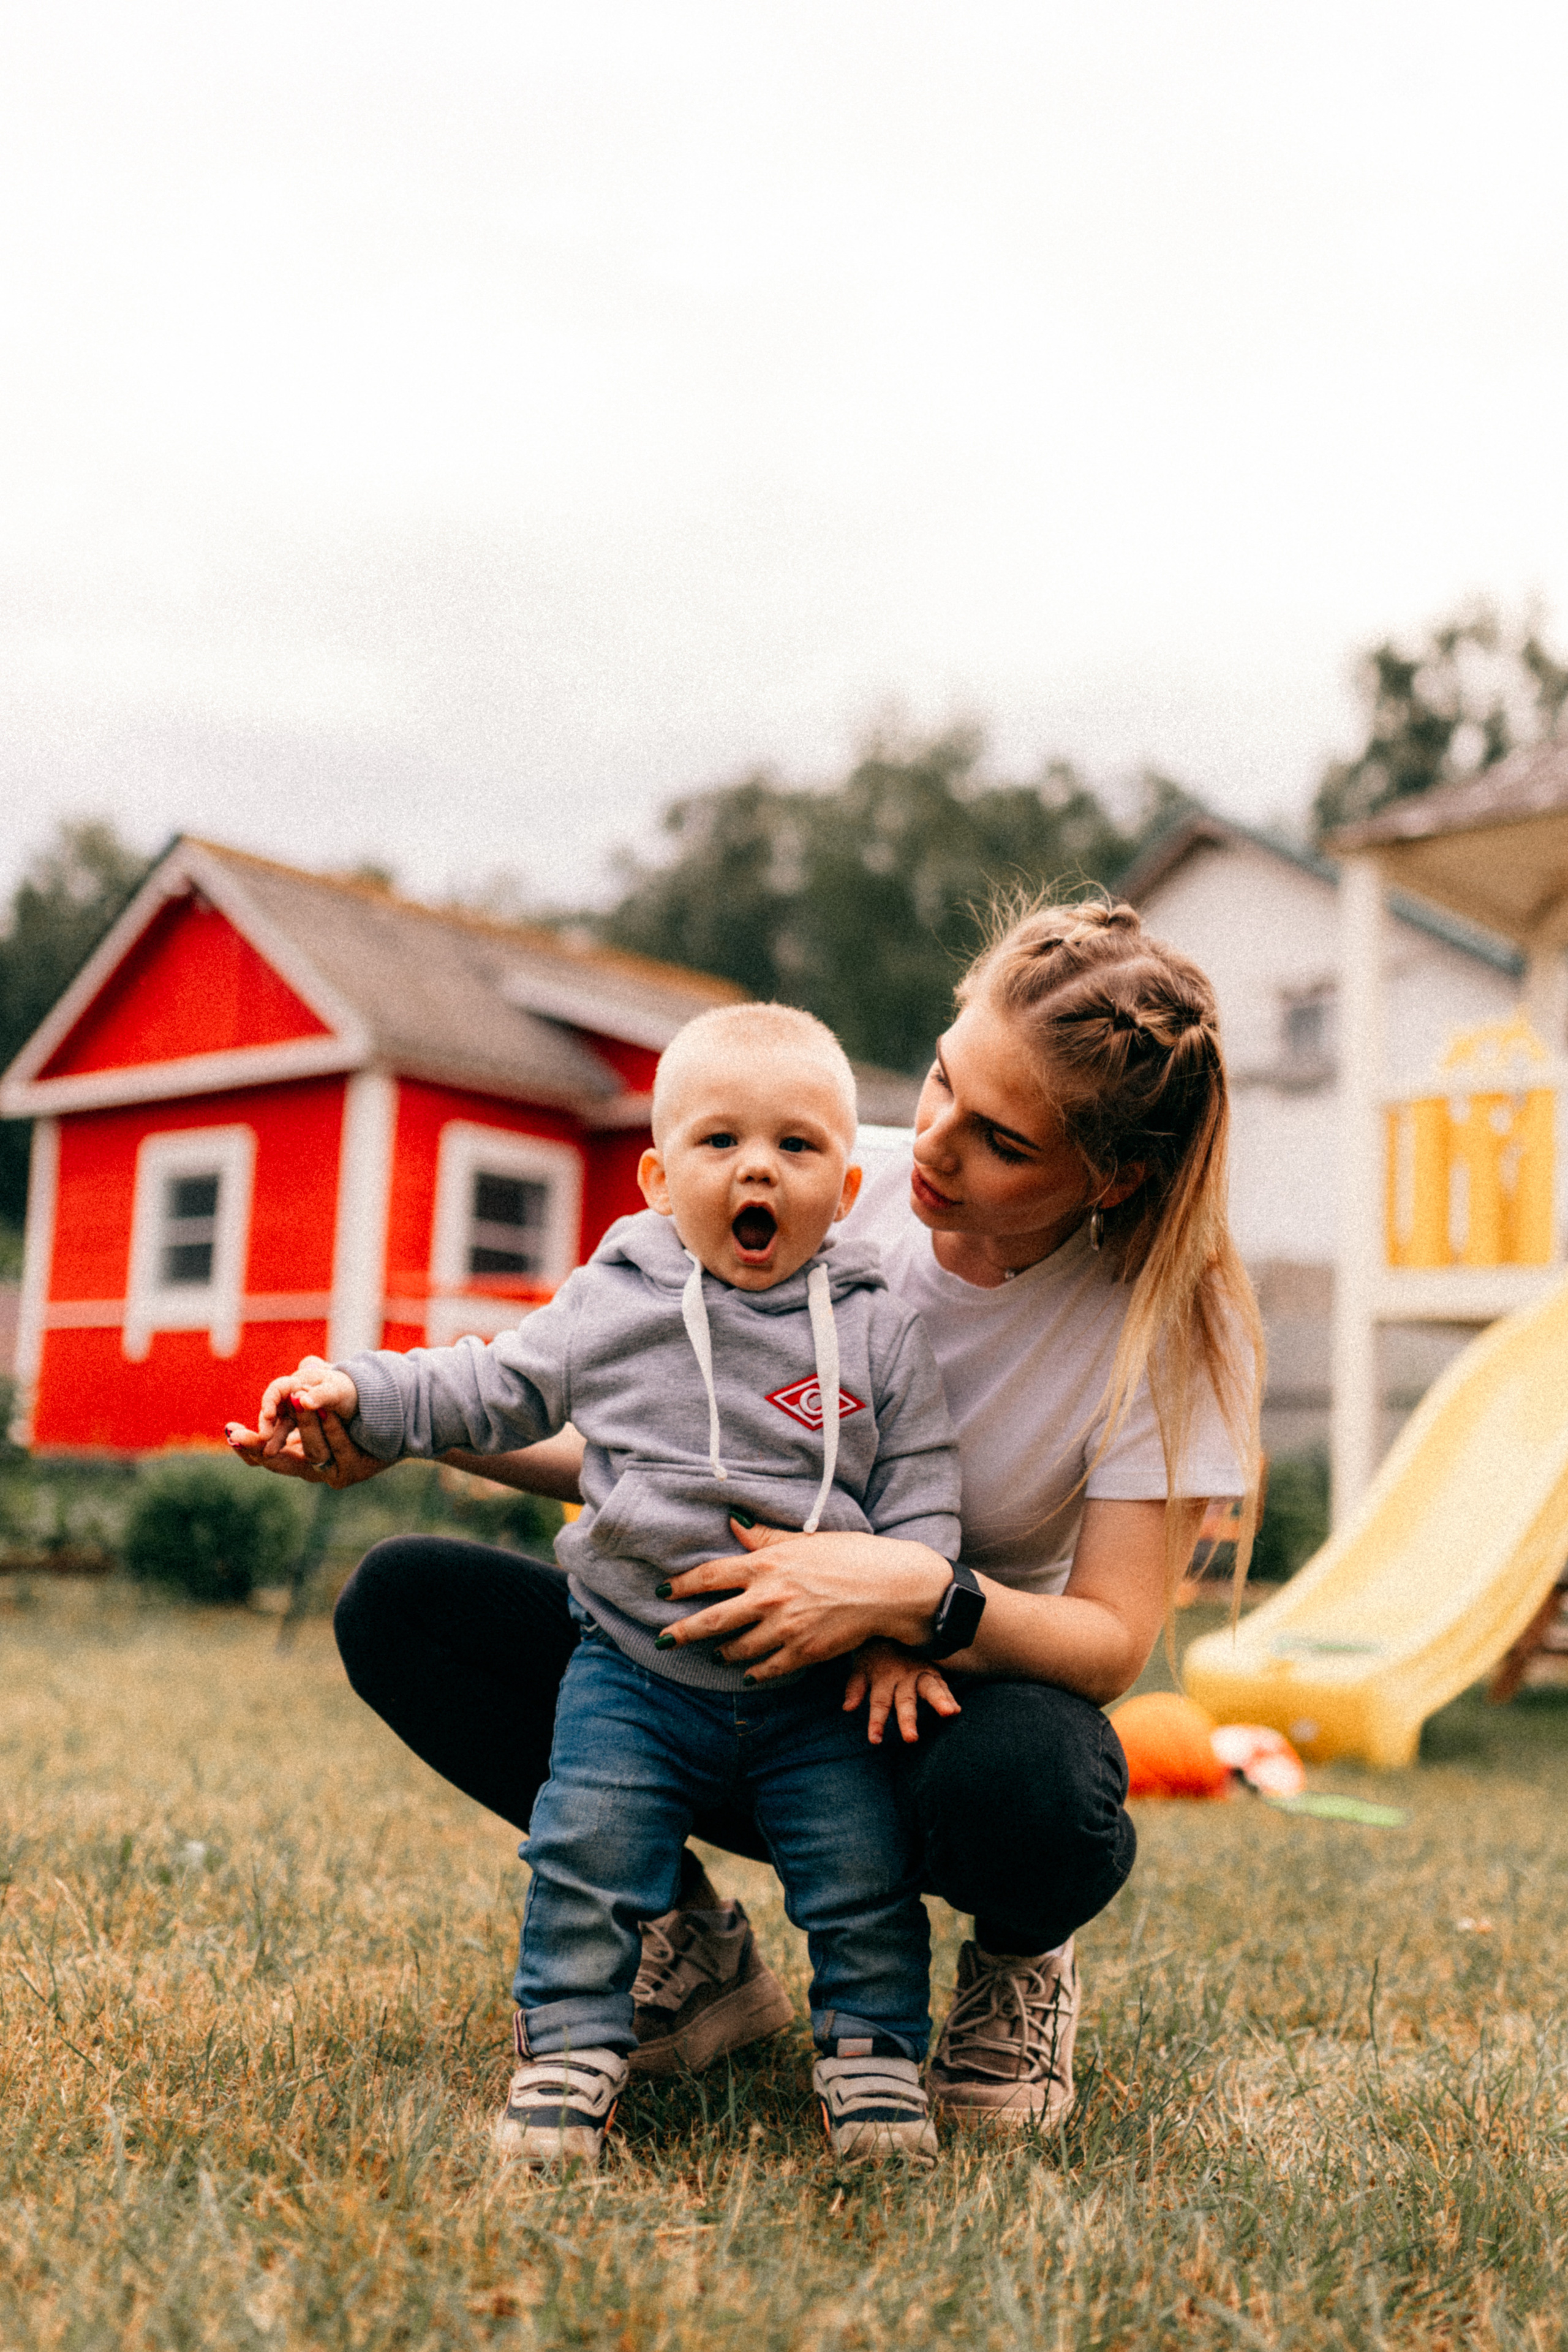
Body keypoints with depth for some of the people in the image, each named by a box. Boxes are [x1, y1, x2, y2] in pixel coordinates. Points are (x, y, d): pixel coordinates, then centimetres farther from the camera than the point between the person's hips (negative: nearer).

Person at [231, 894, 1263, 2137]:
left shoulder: (1171, 1320, -18)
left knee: (1025, 1791, -41)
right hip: (741, 1664, 3)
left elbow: (1112, 1642, -19)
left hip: (954, 1693, -3)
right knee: (397, 1603, -16)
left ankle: (1020, 1958, 0)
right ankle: (690, 1942, -1)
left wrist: (919, 1596, -38)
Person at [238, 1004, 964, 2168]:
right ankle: (573, 2051, 13)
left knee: (865, 1875, 2)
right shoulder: (610, 1304, 0)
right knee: (586, 1855, -4)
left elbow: (921, 1494, 1)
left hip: (817, 1687, 0)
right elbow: (495, 1386, 11)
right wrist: (357, 1392, 2)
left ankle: (875, 2055, 20)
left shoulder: (880, 1333, -2)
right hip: (637, 1666, 1)